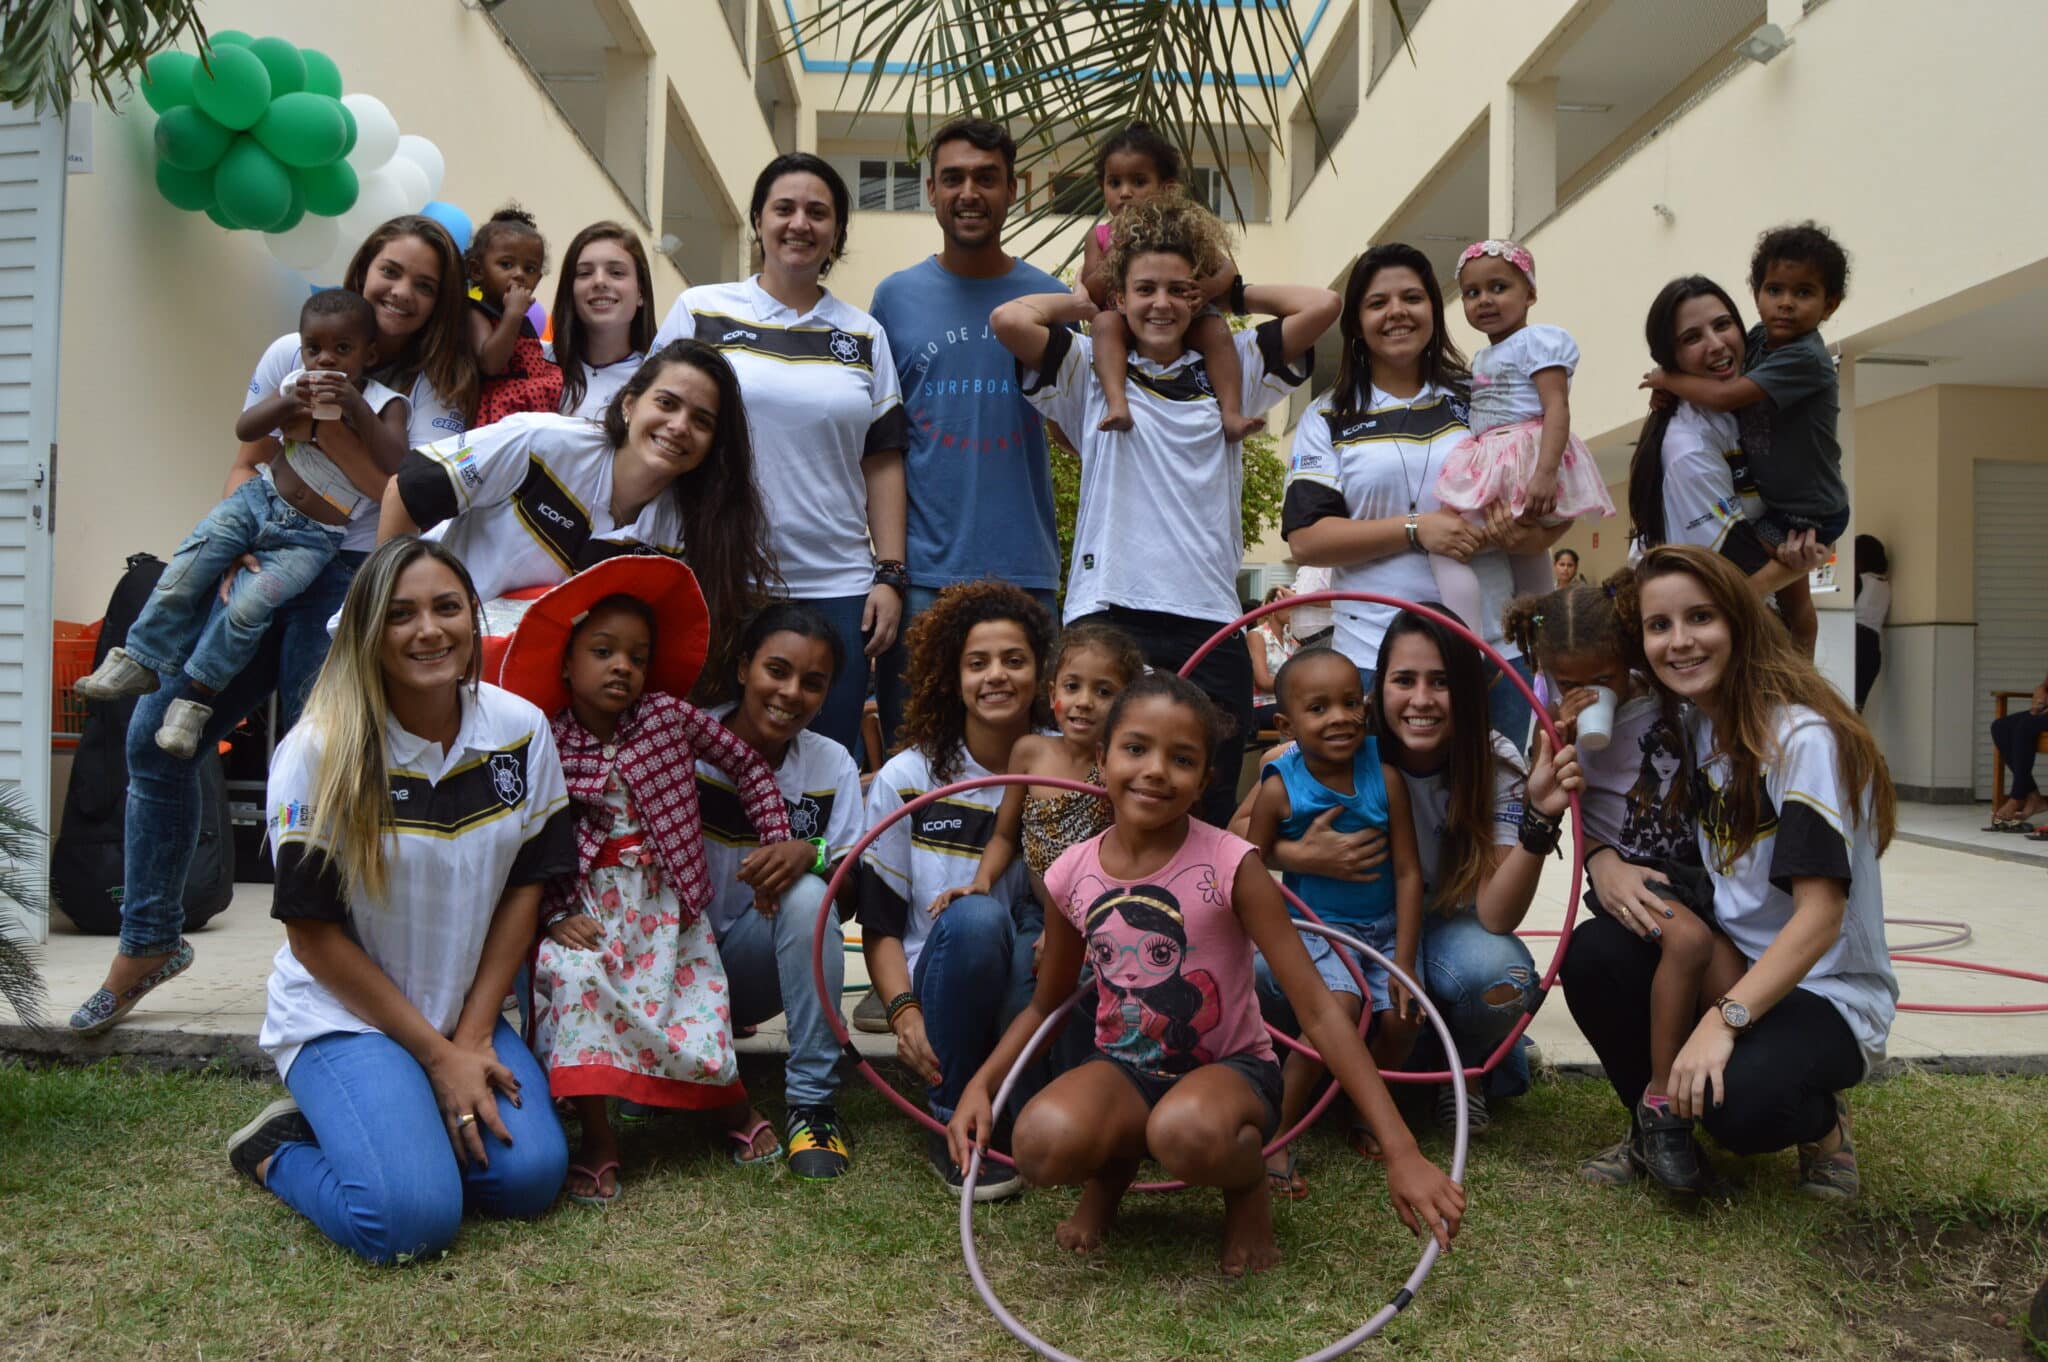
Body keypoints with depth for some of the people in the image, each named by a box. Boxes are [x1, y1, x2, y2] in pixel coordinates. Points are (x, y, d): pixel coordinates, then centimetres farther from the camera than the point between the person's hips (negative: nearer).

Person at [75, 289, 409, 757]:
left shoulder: (384, 403, -8)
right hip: (260, 499, 4)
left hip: (311, 538, -4)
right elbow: (245, 429, -6)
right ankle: (141, 659, 6)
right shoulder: (297, 387, 3)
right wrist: (288, 403, -24)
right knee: (185, 572, -10)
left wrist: (356, 408, -35)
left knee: (249, 605, -20)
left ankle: (198, 695, -5)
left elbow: (395, 463, -25)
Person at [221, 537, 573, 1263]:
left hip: (467, 1011, 4)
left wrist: (473, 1036, -6)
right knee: (412, 1219, -22)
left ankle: (387, 1131, 12)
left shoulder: (522, 730, -6)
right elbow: (315, 934, -13)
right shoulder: (320, 753, -16)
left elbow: (525, 886, 1)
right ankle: (281, 1149, 9)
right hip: (342, 1015, -4)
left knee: (531, 1176, -16)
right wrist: (436, 1054, -13)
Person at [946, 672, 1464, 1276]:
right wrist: (981, 1083, -7)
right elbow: (1044, 1006, 12)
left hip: (1230, 1067, -2)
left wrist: (1401, 1152, -23)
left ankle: (1247, 1186, -2)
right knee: (1042, 1140, -32)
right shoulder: (1072, 875, -5)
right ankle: (1112, 1166, 6)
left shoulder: (1230, 864, -16)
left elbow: (1317, 1008, -17)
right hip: (1124, 1068, 3)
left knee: (1189, 1131, -39)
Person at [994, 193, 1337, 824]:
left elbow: (1322, 305, 8)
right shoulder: (1091, 369, 10)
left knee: (1209, 813, 2)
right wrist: (1086, 304, 11)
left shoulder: (1229, 368, 17)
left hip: (1210, 620, 2)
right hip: (1108, 613, -2)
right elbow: (1009, 319, -6)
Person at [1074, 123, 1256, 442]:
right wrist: (1116, 248, -13)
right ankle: (1116, 402, -49)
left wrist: (1213, 286, -22)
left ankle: (1231, 413, -33)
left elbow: (1228, 269, 2)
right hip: (1125, 326, -1)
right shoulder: (1100, 236, 6)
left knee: (1216, 329, -26)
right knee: (1105, 322, -31)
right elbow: (1091, 295, -2)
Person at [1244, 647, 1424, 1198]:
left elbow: (1409, 872, -5)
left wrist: (1404, 964, -8)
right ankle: (1277, 1138, -12)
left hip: (1384, 928, 3)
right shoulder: (1279, 788, -13)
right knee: (1342, 1005, -27)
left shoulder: (1384, 777, -8)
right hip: (1312, 929, -3)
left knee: (1400, 1019, -17)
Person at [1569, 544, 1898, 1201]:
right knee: (1594, 951, -20)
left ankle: (1820, 1122, 4)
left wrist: (1725, 1019, -32)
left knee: (1740, 1102, -34)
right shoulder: (1693, 726, 2)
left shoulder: (1804, 738, -20)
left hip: (1826, 994, -6)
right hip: (1729, 969, 6)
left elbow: (1821, 912, -24)